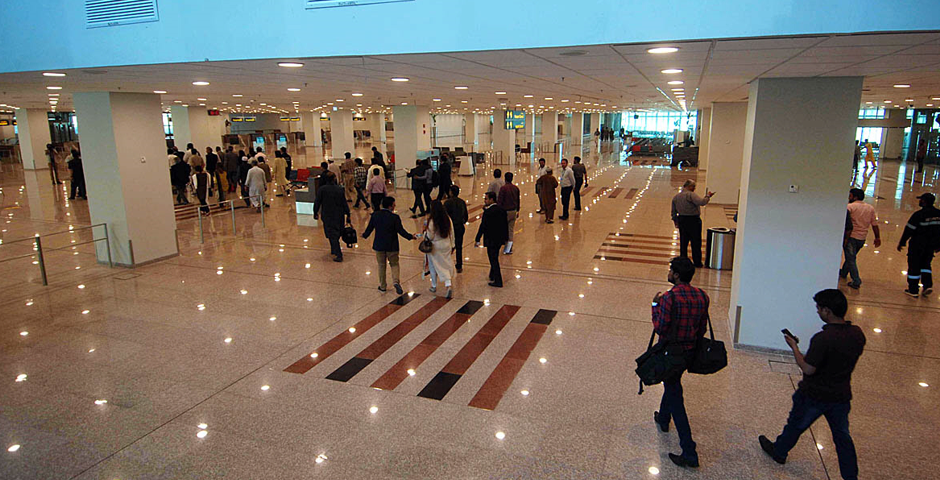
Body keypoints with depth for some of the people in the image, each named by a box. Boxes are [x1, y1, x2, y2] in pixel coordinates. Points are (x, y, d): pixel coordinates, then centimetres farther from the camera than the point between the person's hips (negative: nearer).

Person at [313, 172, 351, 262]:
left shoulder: (322, 189, -11)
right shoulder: (340, 189, -5)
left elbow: (317, 203, -6)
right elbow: (345, 204, -2)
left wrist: (315, 213, 10)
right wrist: (347, 216, 5)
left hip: (327, 216, -3)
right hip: (339, 216, 3)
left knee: (332, 235, 1)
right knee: (336, 234, 20)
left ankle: (338, 255, -6)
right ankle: (334, 250, 36)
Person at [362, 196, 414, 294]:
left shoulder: (375, 215, -5)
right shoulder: (395, 217, -15)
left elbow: (369, 228, 2)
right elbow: (401, 231, -14)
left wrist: (364, 235, 22)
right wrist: (410, 236, 1)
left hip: (379, 245, 3)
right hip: (392, 246, -3)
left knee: (381, 265, 15)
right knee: (394, 264, 11)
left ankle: (382, 286, 21)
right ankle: (396, 281, -11)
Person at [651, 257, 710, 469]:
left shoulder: (670, 298, -25)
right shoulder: (701, 296, -3)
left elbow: (660, 328, -20)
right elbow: (702, 329, 5)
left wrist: (655, 305, -9)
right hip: (689, 352, 7)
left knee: (675, 395, 0)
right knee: (672, 383, 30)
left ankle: (689, 453, 1)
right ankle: (663, 418, 53)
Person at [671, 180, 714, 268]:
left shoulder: (676, 197, 9)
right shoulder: (690, 195, -16)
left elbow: (673, 212, 14)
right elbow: (702, 202, -30)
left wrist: (676, 222, 21)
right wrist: (707, 196, -14)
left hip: (681, 220, 6)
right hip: (693, 220, -6)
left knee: (683, 242, 13)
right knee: (696, 243, 5)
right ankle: (697, 263, 12)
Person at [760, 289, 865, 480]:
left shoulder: (822, 339, -31)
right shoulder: (857, 333, -9)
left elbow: (808, 369, -26)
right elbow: (853, 355, 8)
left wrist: (794, 346, -16)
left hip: (815, 395, -5)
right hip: (842, 396, 5)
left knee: (796, 424, 18)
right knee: (842, 436, 20)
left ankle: (779, 451, 40)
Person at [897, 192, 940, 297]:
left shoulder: (919, 214, -18)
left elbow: (909, 230, -15)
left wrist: (901, 243, -5)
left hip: (918, 245, -6)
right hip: (932, 245, 6)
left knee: (914, 266, 6)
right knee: (925, 264, 23)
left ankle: (913, 290, 12)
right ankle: (928, 285, 10)